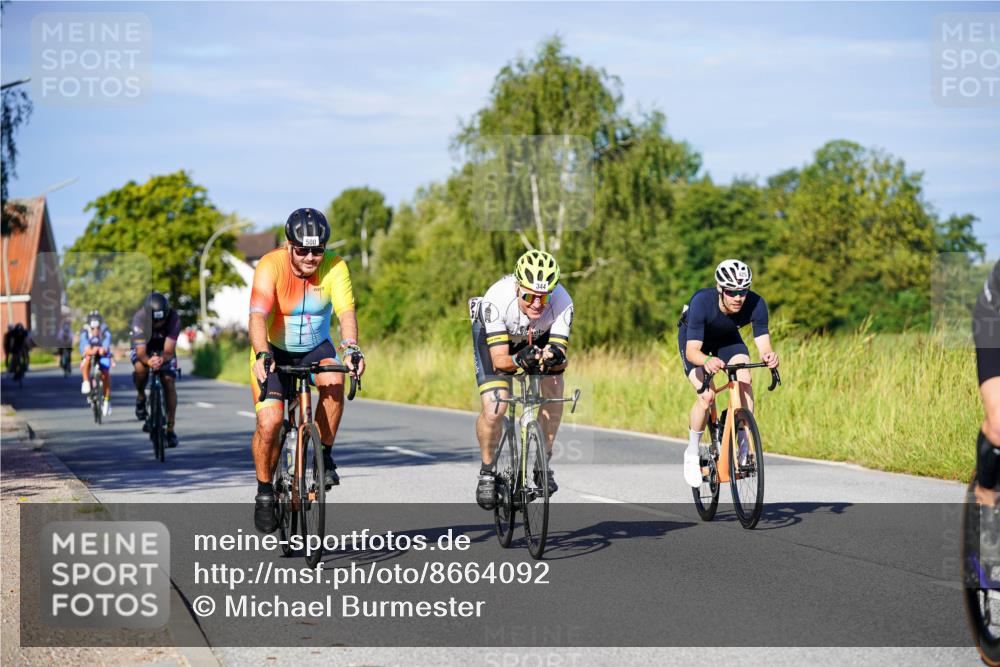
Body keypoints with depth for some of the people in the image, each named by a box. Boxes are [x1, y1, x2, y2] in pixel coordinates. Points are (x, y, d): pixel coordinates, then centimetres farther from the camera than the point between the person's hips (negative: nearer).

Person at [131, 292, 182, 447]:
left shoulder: (173, 318, -32)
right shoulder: (139, 318, -35)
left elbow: (169, 350, -36)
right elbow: (140, 352, -37)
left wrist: (162, 359, -59)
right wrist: (149, 361, -60)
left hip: (164, 352, 1)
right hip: (143, 350, -1)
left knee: (169, 382, -18)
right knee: (140, 369, -34)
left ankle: (170, 429, -10)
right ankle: (141, 396, -2)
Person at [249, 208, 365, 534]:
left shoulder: (335, 266, -17)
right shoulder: (271, 266, -23)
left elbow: (346, 311, -29)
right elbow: (258, 315, -35)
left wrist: (351, 349, -48)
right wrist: (262, 355, -52)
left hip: (315, 348, 2)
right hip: (275, 351, -1)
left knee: (334, 383, -31)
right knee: (269, 422, -19)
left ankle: (324, 455, -10)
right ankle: (265, 491, 4)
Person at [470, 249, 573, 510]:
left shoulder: (562, 302, -34)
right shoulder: (497, 299, -40)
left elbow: (560, 357, -32)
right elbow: (499, 360, -40)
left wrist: (554, 356, -55)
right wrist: (520, 360, -60)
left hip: (538, 337, 3)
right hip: (492, 334, -2)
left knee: (554, 389, -21)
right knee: (494, 409, -20)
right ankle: (487, 471, 4)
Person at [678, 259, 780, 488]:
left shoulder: (755, 304, -32)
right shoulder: (702, 302, -39)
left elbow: (763, 345, -33)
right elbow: (692, 351, -42)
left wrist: (769, 356, -57)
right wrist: (707, 361, -64)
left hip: (727, 337, 3)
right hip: (694, 337, -3)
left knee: (745, 381, -24)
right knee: (707, 395, -22)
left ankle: (743, 446, -10)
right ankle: (692, 453, 0)